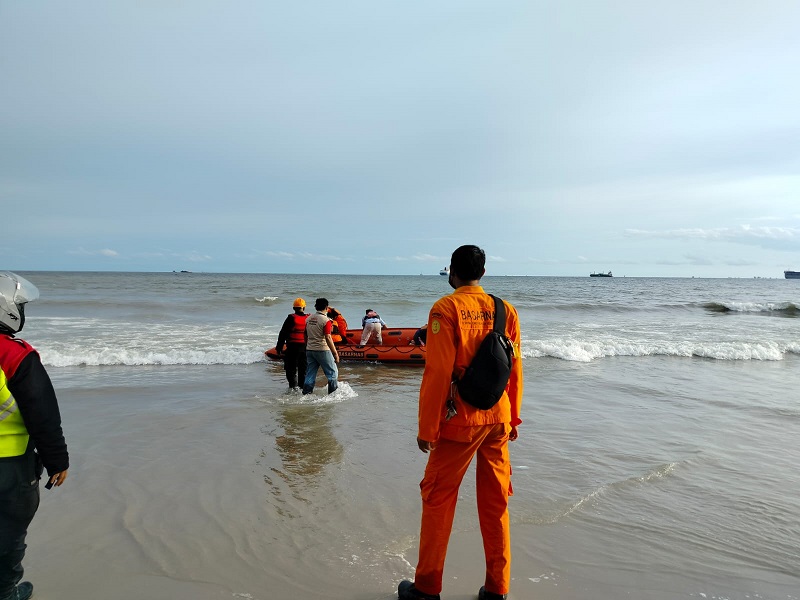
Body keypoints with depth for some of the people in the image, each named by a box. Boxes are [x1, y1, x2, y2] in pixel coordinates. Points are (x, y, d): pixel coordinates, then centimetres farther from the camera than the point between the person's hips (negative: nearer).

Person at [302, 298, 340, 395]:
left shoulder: (308, 318, 7)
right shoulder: (326, 320, -13)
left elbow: (306, 336, 12)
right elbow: (327, 338, -18)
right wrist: (335, 353, -14)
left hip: (309, 350, 7)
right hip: (322, 350, -6)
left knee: (310, 375, 12)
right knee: (333, 373, 6)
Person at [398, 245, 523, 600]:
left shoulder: (446, 309, -11)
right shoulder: (505, 310, 3)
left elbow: (438, 372, -15)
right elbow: (515, 369, 6)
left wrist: (426, 427, -8)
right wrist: (513, 418, 16)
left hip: (460, 421, -5)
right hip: (499, 419, 5)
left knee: (438, 499, 9)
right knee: (495, 502, 15)